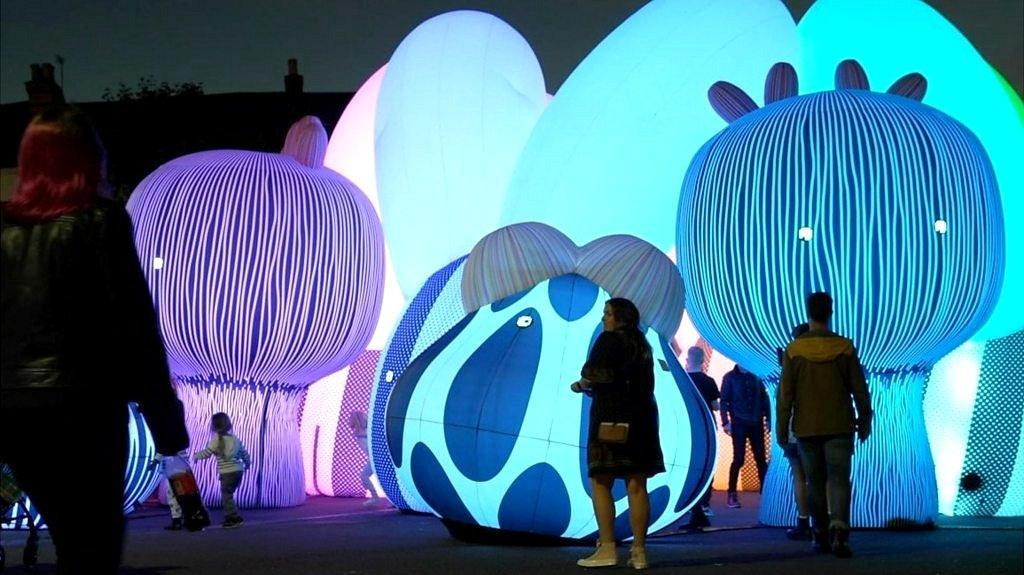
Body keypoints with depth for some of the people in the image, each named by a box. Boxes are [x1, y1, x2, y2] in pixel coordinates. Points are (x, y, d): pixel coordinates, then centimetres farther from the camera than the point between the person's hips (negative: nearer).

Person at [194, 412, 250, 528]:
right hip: (239, 470, 7)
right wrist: (247, 463, 36)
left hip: (227, 472, -7)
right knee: (228, 494, 18)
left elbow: (207, 452, -8)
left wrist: (196, 455, 11)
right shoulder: (235, 438, 11)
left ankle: (235, 518, -8)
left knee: (226, 495, -2)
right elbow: (244, 453, 17)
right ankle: (229, 517, 20)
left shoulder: (217, 439, -8)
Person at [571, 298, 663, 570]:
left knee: (600, 483, -2)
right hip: (642, 417, 7)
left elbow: (593, 374, -16)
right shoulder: (642, 344, 17)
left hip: (612, 417, -7)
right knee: (637, 486, 5)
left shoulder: (609, 339, -5)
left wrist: (581, 385, 6)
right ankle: (639, 551, 4)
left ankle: (607, 549, -8)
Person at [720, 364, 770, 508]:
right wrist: (725, 422, -9)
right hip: (739, 423, -2)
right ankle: (731, 495, 5)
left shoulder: (755, 377, 5)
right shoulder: (730, 377, 0)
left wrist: (768, 418, 3)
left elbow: (764, 398, 9)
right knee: (739, 459, -4)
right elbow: (724, 401, -2)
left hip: (756, 424, 2)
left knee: (761, 459, 4)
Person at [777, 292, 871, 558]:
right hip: (839, 427, -1)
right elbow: (860, 389, 0)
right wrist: (865, 421, 12)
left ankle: (821, 536, 16)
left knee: (815, 482, 12)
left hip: (806, 428, 1)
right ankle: (839, 530, -21)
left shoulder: (794, 350, -4)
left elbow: (785, 393, -4)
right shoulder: (845, 348, -3)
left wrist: (782, 428, 3)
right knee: (839, 480, -1)